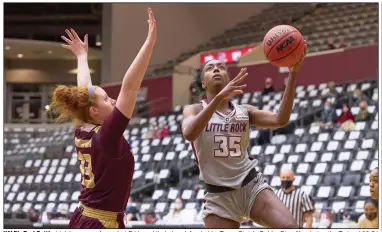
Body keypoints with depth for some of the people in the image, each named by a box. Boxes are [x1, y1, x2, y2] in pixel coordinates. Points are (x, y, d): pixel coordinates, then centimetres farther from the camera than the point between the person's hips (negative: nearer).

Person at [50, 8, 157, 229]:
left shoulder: (82, 132, 4)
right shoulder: (106, 136, -16)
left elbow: (84, 92, 20)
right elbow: (130, 86, -22)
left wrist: (82, 55, 34)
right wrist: (150, 41, -25)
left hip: (81, 221, 9)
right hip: (103, 225, -9)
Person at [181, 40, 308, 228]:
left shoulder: (244, 111, 8)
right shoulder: (194, 110, 0)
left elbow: (280, 120, -10)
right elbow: (189, 134, -24)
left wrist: (293, 74, -19)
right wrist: (219, 97, -36)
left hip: (252, 185, 2)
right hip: (219, 195, -2)